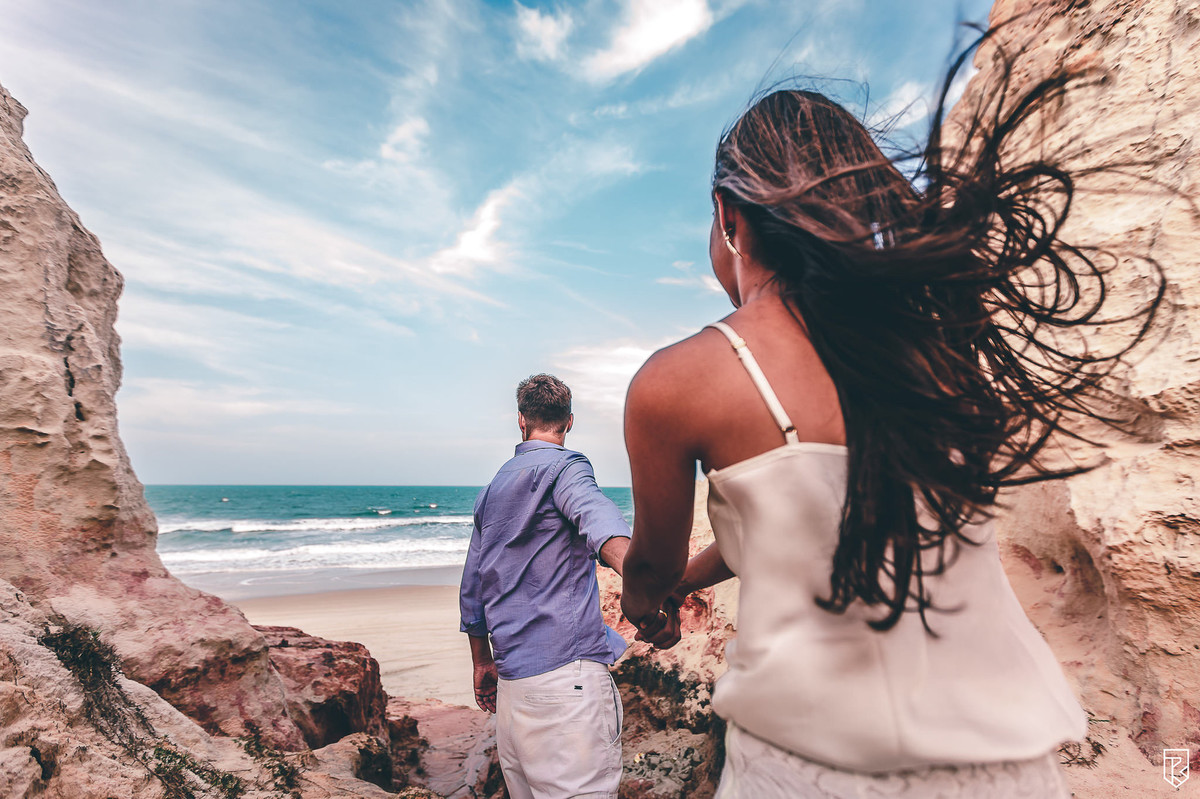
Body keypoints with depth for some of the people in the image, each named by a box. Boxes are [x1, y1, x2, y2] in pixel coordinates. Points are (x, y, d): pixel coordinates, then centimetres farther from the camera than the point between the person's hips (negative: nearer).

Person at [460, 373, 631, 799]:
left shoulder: (492, 488, 18)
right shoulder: (564, 466, -4)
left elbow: (472, 589, 21)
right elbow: (593, 514, -28)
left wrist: (483, 662, 30)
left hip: (510, 683, 8)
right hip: (567, 667, -8)